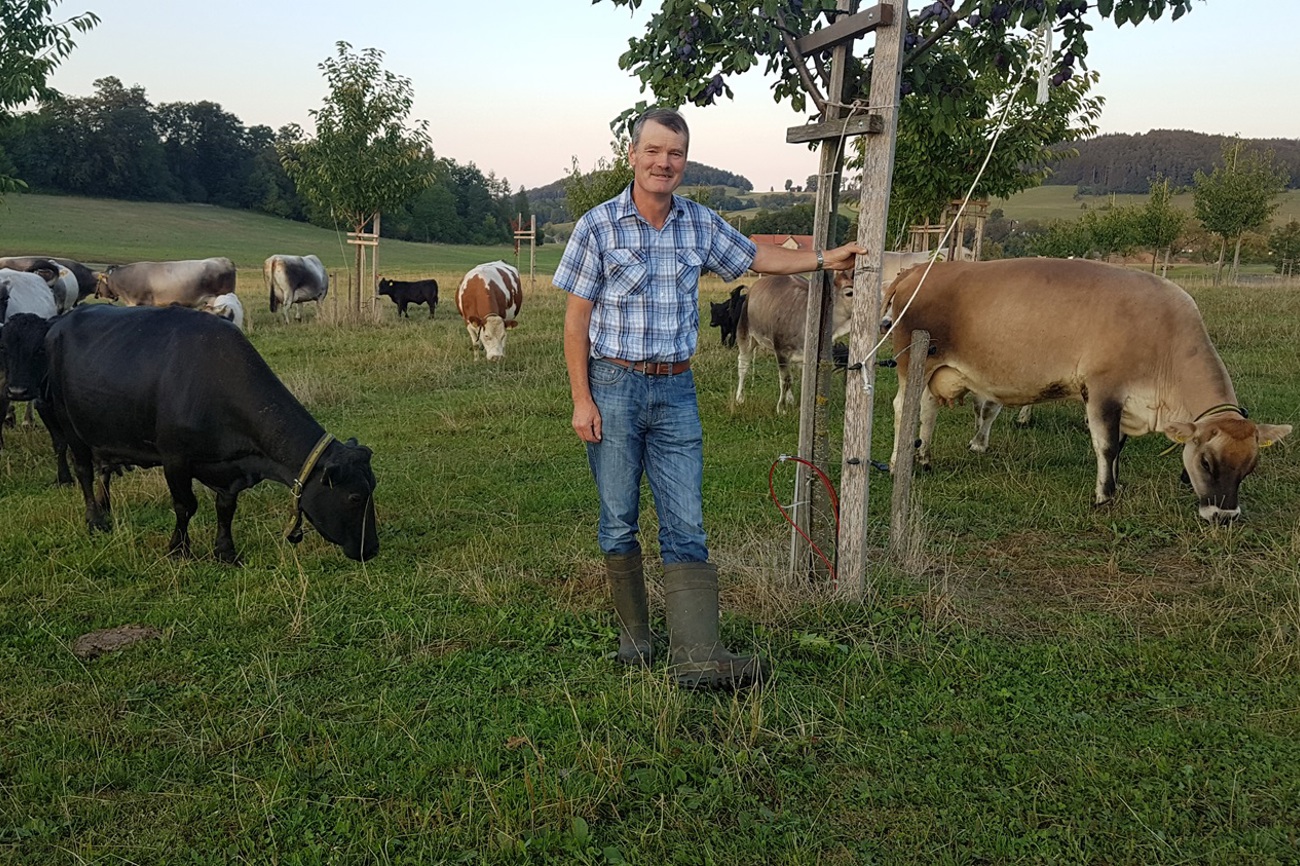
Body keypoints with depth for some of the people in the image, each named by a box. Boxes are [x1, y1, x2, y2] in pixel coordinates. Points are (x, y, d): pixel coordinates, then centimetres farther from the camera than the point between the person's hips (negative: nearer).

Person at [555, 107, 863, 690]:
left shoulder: (701, 225, 6)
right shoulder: (598, 225, -4)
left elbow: (758, 257, 24)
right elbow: (576, 319, -3)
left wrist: (825, 259, 17)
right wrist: (581, 400, -9)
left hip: (675, 389, 3)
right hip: (613, 385, -3)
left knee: (686, 526, -3)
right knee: (619, 522, 6)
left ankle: (696, 657, -3)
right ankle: (633, 636, 22)